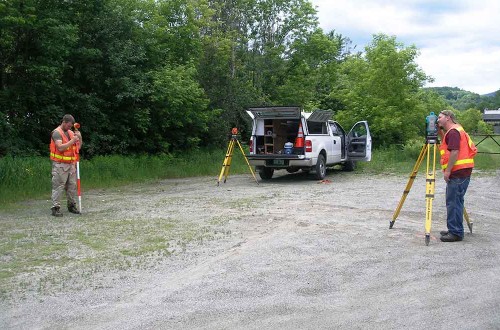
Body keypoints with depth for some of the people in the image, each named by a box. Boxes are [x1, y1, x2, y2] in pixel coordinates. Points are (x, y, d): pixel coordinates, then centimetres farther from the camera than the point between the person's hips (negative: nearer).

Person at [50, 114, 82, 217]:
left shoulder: (70, 132, 14)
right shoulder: (57, 132, -9)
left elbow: (78, 146, 17)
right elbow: (60, 147, -21)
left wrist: (79, 137, -1)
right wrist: (73, 140, -19)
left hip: (71, 164, 7)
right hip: (60, 165, -7)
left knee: (72, 186, 9)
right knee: (58, 186, -6)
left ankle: (72, 205, 19)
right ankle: (55, 208, -3)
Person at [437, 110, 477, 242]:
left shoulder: (453, 131, -10)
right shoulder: (455, 131, 21)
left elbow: (455, 152, -19)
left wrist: (447, 171, -17)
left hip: (458, 172, -10)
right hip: (460, 172, 10)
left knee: (454, 202, -8)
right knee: (454, 202, 13)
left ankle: (456, 233, -5)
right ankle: (454, 230, 18)